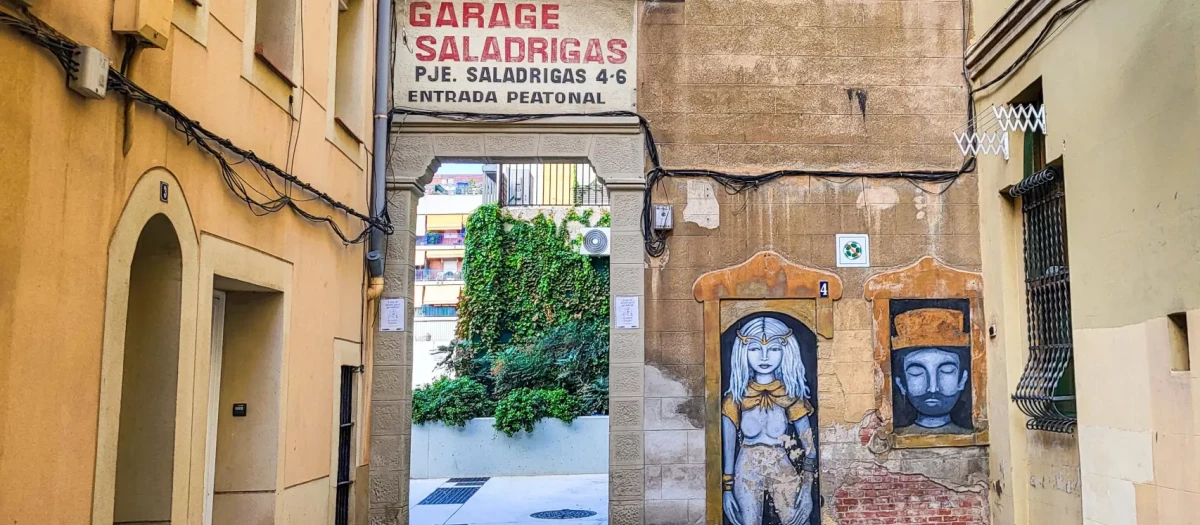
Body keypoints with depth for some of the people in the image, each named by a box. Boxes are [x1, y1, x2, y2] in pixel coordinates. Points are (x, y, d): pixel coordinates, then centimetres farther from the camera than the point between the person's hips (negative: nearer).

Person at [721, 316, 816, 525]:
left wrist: (807, 488, -7)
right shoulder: (737, 397, 1)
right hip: (747, 472, 0)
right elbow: (728, 446, 3)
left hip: (784, 471, 0)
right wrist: (727, 489, 0)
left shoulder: (791, 397, 0)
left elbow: (809, 445, 0)